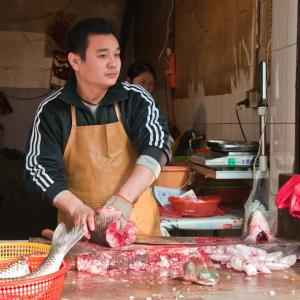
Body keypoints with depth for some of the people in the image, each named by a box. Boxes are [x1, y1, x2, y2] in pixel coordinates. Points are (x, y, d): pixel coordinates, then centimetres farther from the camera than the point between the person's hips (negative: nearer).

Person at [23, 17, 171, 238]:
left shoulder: (136, 100, -4)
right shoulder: (51, 111, -4)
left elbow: (157, 147, -14)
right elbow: (40, 168, -6)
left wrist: (124, 198, -28)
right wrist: (76, 207, -22)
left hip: (136, 222, 1)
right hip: (79, 227, 0)